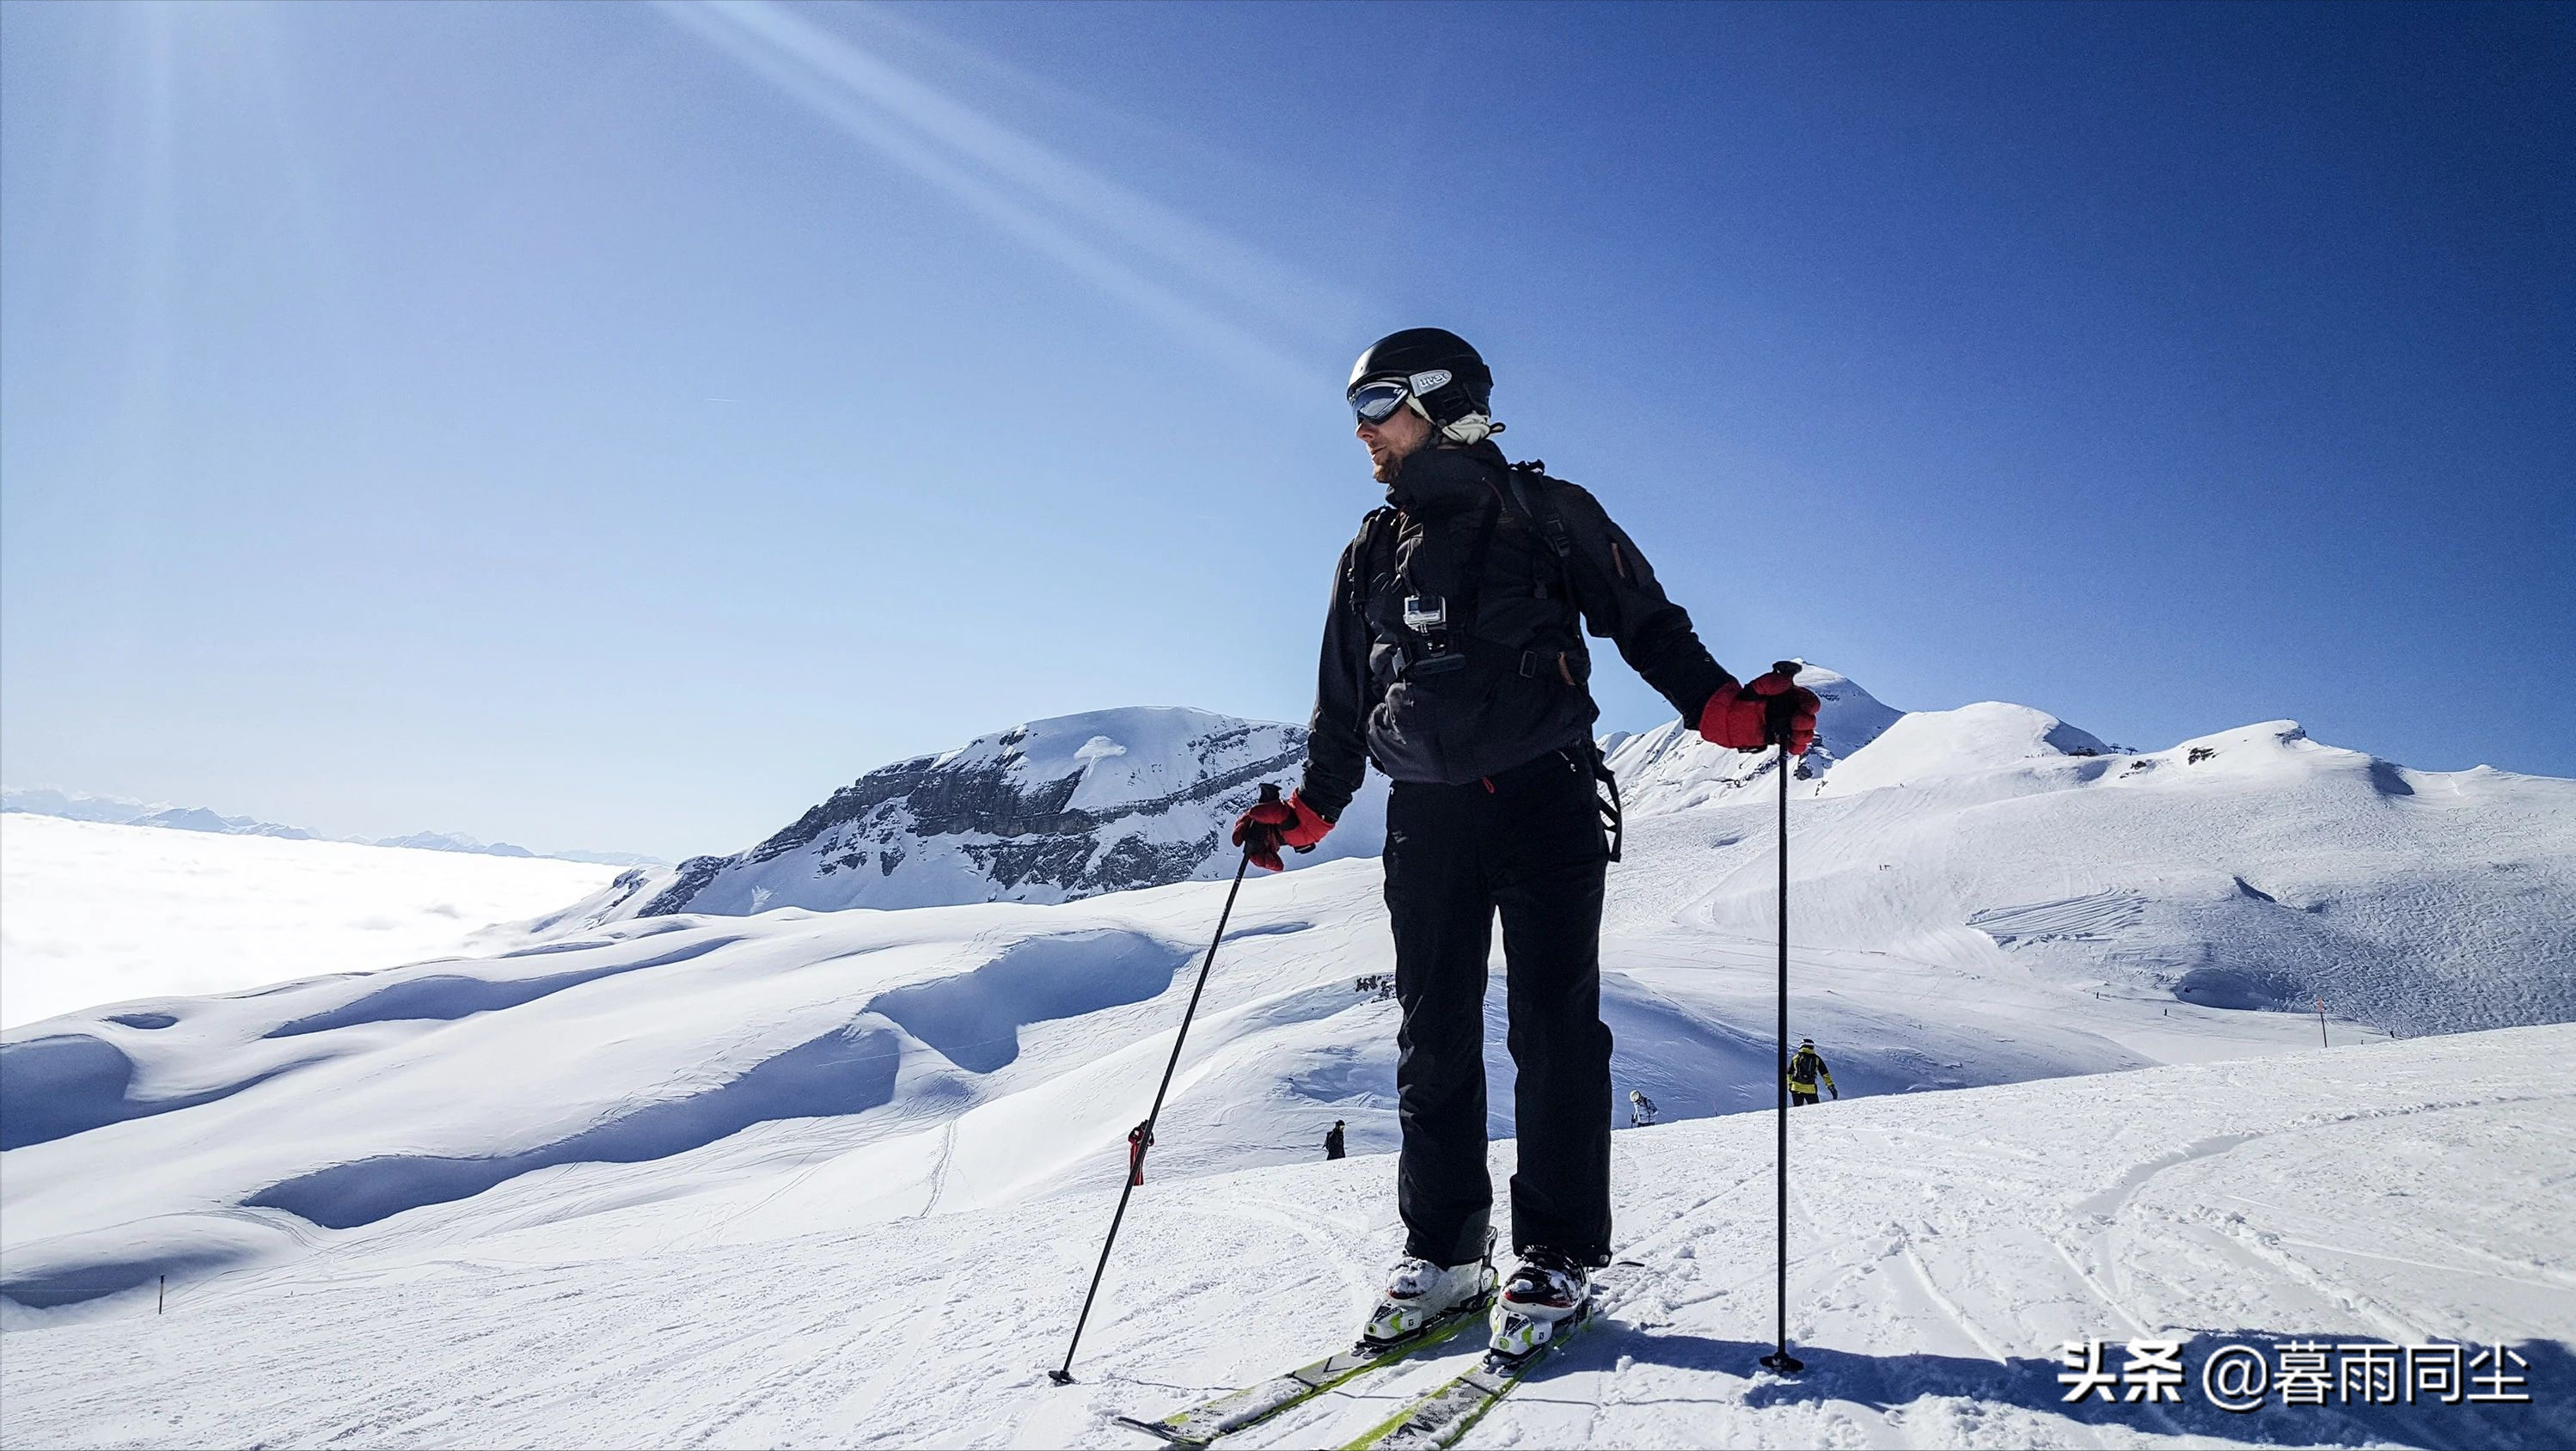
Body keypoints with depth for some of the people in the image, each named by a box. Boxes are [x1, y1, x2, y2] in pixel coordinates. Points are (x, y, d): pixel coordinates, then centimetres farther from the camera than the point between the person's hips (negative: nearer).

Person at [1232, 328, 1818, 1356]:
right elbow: (1342, 709, 22)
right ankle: (1441, 1251, 14)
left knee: (1554, 1028, -5)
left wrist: (1733, 712, -14)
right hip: (1425, 815, 4)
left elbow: (1648, 625, 2)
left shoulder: (1546, 515, 3)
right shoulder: (1372, 556, 16)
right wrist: (1305, 814, 13)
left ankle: (1558, 1254, 5)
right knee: (1433, 1038, 4)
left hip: (1546, 801, -4)